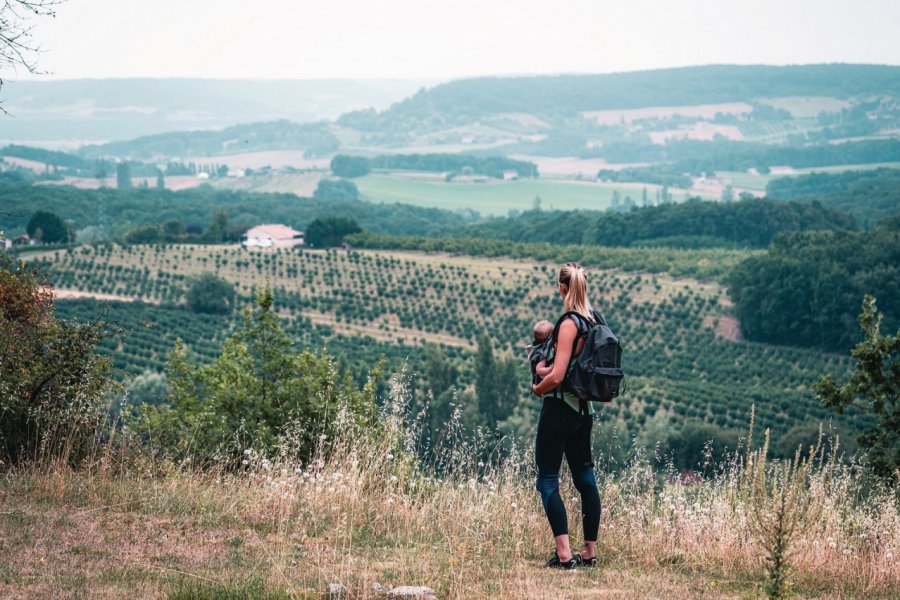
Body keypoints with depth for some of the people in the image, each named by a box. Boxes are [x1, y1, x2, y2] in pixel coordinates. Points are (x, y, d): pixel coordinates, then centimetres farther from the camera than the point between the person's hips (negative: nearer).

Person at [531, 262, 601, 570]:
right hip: (584, 409, 8)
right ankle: (590, 551, 18)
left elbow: (557, 376, -22)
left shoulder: (570, 324, -18)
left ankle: (564, 554, -10)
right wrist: (548, 368, 3)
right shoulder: (594, 319, 7)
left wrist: (537, 388, -3)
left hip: (560, 408, -8)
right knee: (585, 477, 13)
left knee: (548, 478, -2)